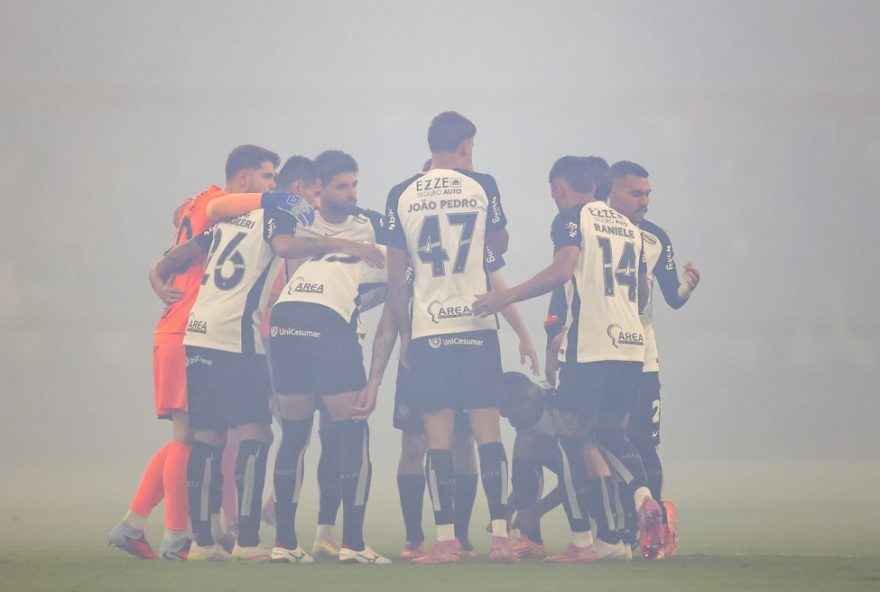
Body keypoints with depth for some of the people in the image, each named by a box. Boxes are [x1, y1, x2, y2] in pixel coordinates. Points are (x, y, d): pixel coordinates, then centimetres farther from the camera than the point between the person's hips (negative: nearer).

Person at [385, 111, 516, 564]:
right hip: (476, 325, -1)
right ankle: (500, 536, -3)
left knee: (438, 438, 2)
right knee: (487, 430, 2)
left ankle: (446, 541, -1)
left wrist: (404, 334, 14)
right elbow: (499, 245, 18)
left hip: (427, 329, 1)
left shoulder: (402, 196, 3)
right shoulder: (481, 186, 1)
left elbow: (395, 276, 5)